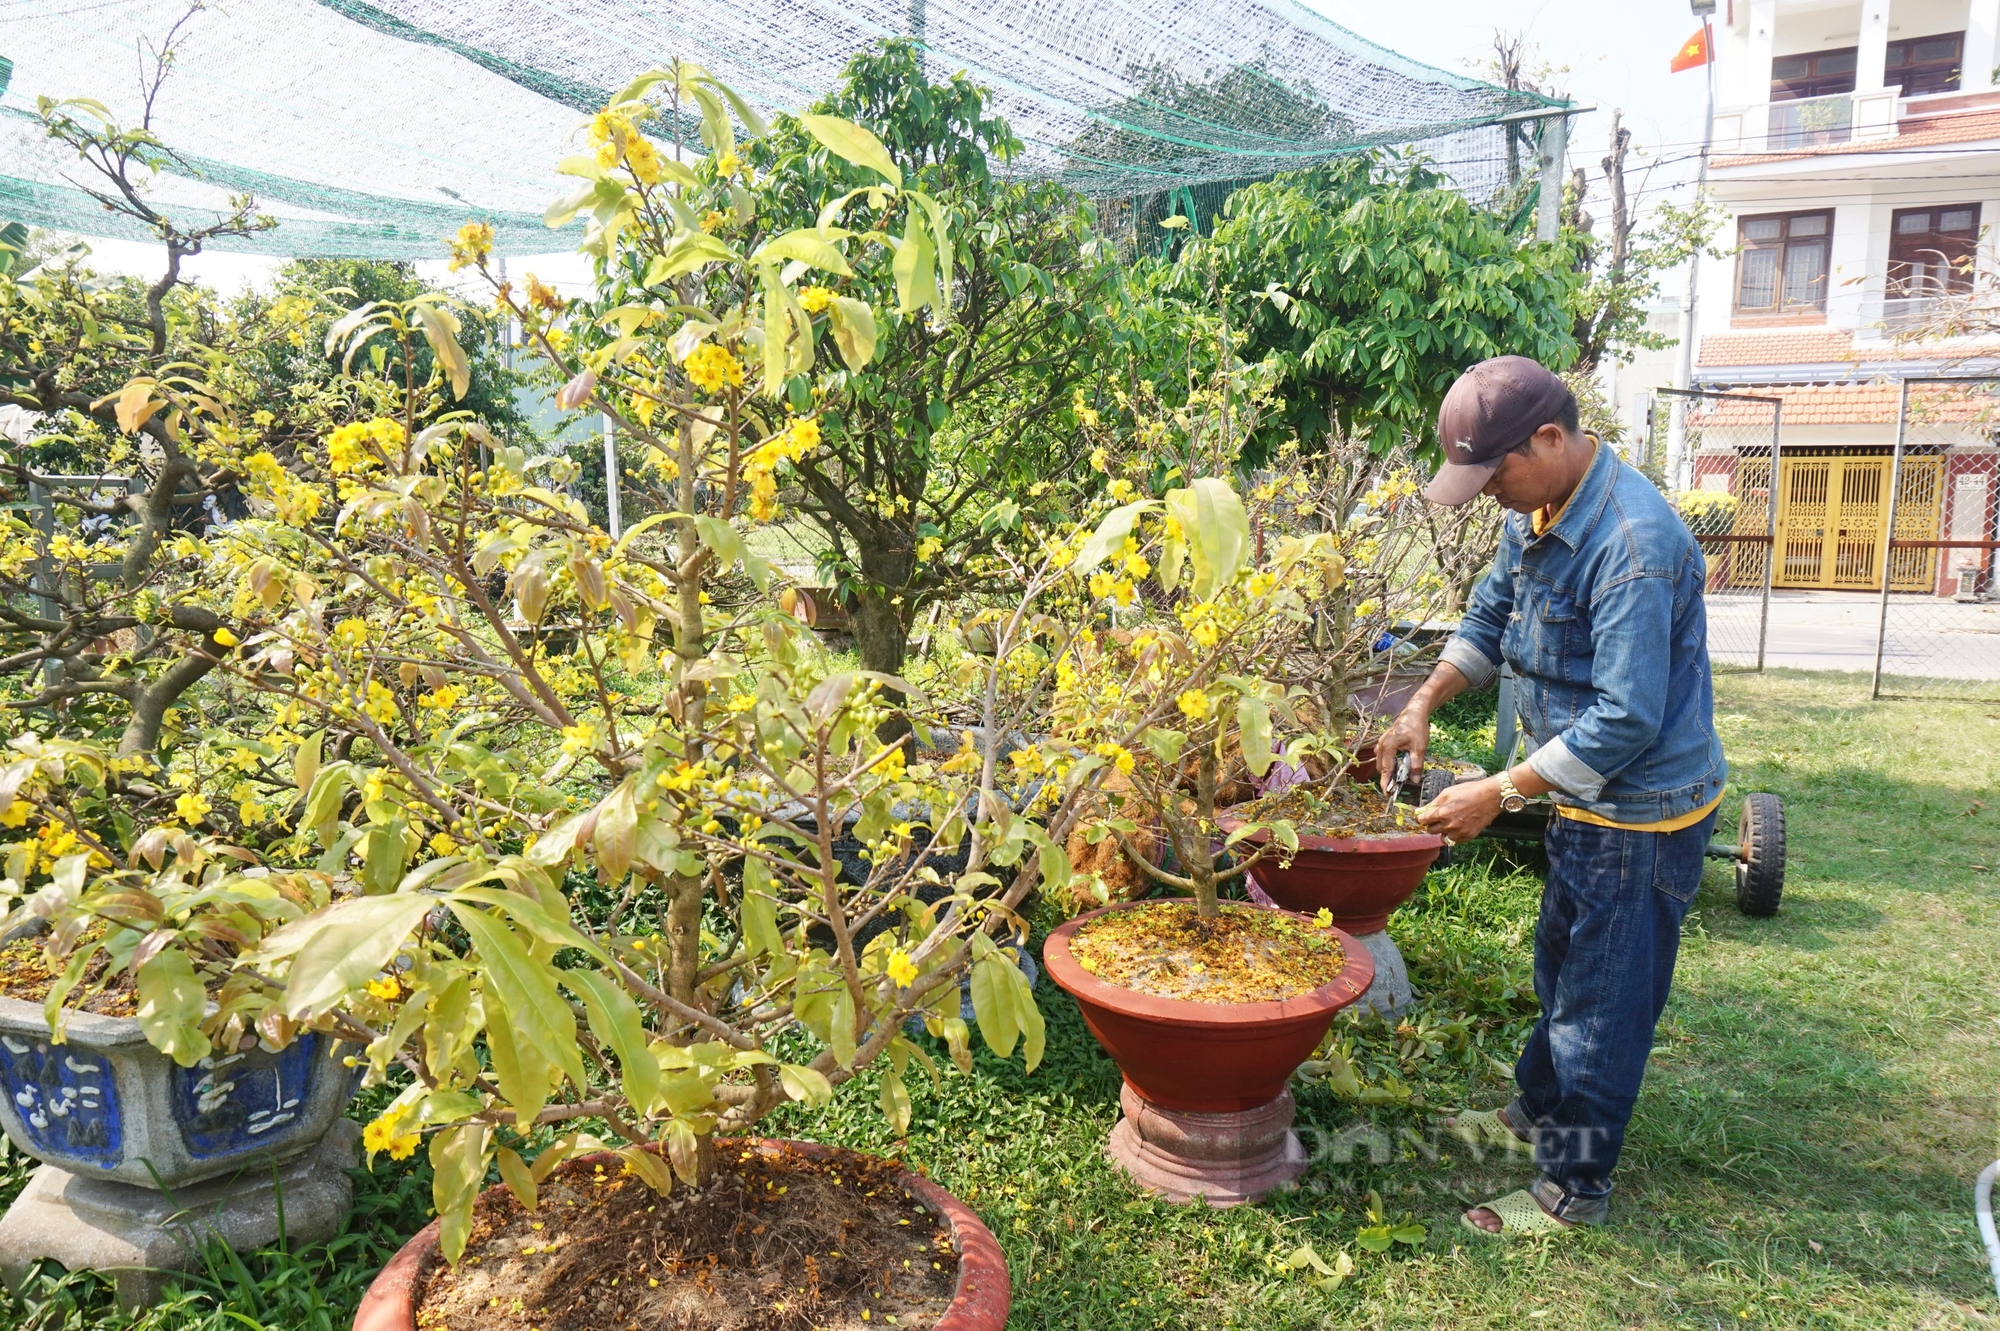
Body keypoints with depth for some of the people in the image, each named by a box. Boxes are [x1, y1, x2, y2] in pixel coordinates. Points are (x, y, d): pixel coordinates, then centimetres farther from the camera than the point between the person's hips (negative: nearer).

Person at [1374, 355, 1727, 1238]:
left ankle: (1572, 1190, 21)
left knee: (1602, 1000, 5)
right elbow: (1491, 616, 14)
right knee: (1561, 968, 25)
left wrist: (1499, 795, -25)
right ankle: (1539, 1113, 46)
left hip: (1641, 809, -9)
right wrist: (1423, 706, 1)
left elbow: (1626, 719, -31)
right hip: (1587, 795, 10)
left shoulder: (1632, 543, -30)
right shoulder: (1535, 511, 0)